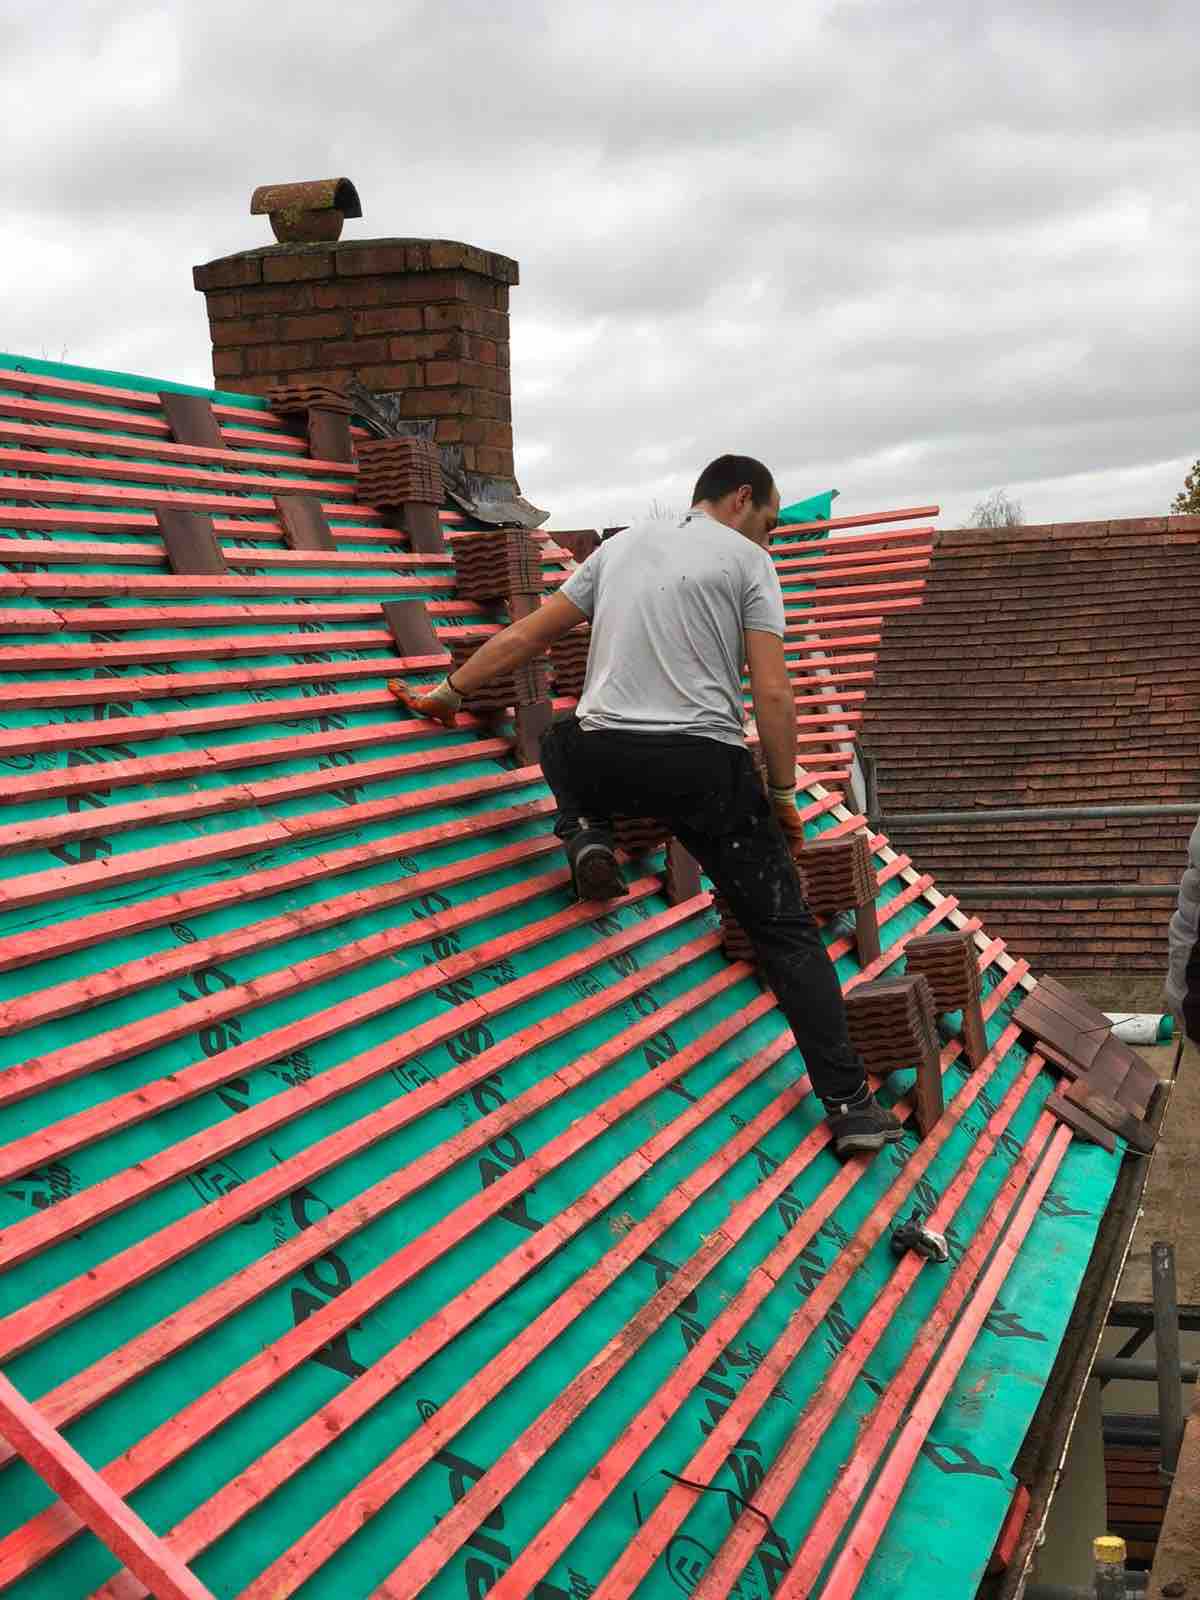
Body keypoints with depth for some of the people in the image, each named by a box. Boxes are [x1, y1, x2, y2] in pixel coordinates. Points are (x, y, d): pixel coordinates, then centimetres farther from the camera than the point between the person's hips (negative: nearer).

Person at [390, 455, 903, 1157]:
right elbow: (772, 694, -3)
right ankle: (851, 1104, 2)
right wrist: (783, 794, 6)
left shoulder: (619, 546, 21)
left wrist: (447, 692, 33)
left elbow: (525, 636, 22)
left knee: (562, 739, 40)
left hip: (605, 759, 4)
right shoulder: (747, 559, 6)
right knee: (786, 929, 6)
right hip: (706, 767, -3)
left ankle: (589, 835, 14)